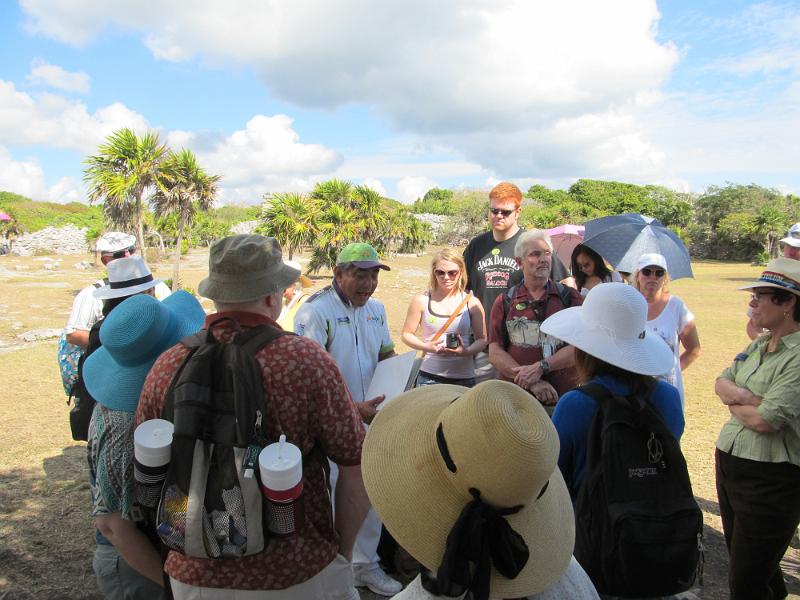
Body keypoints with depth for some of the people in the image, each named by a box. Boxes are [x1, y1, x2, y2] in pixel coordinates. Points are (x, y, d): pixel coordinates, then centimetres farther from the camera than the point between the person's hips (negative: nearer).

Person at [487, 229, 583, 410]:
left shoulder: (570, 297, 6)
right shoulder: (505, 302, 6)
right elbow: (495, 353, -1)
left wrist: (540, 367, -14)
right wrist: (532, 382, -12)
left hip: (563, 397, 0)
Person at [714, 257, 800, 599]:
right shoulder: (758, 344, 7)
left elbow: (765, 420, -26)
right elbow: (721, 382, 5)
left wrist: (734, 401, -6)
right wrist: (741, 394, -16)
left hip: (771, 480, -8)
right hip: (729, 465, 8)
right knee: (739, 557, 25)